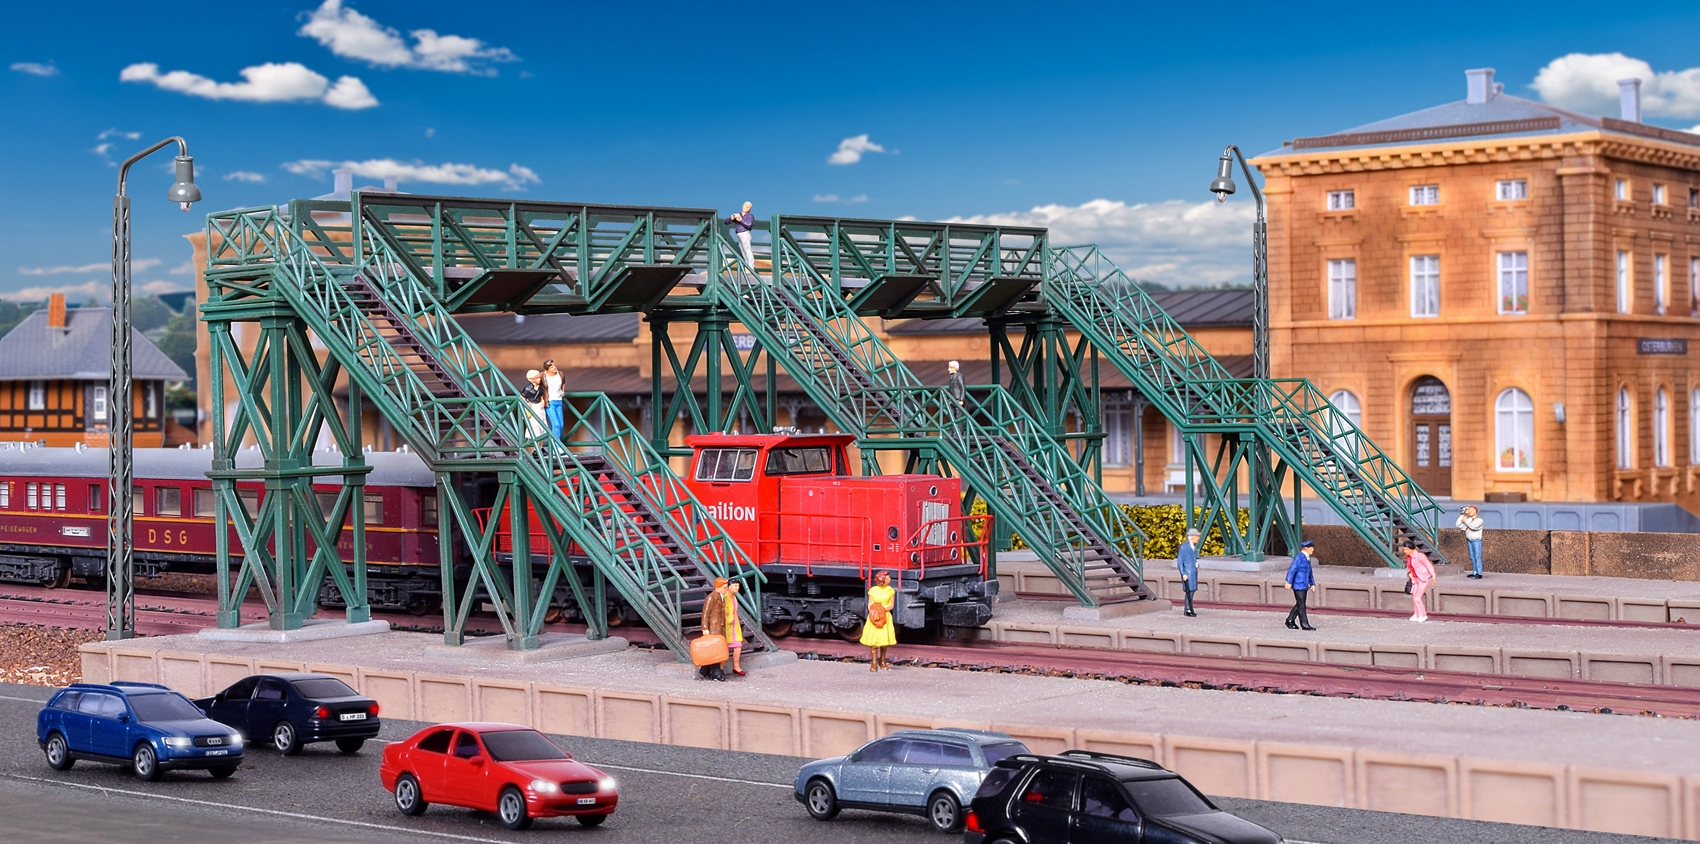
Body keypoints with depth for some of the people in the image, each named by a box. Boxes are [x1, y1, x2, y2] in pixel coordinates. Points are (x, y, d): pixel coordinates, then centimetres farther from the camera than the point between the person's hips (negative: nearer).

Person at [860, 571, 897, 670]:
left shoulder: (890, 590, 1)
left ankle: (882, 661, 18)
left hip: (885, 617, 1)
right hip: (874, 617, -1)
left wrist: (883, 609, -17)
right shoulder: (872, 590, 0)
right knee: (873, 639, -5)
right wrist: (873, 613, -16)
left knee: (884, 639, 3)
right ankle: (874, 663, -2)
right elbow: (870, 605, 1)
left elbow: (891, 605, 0)